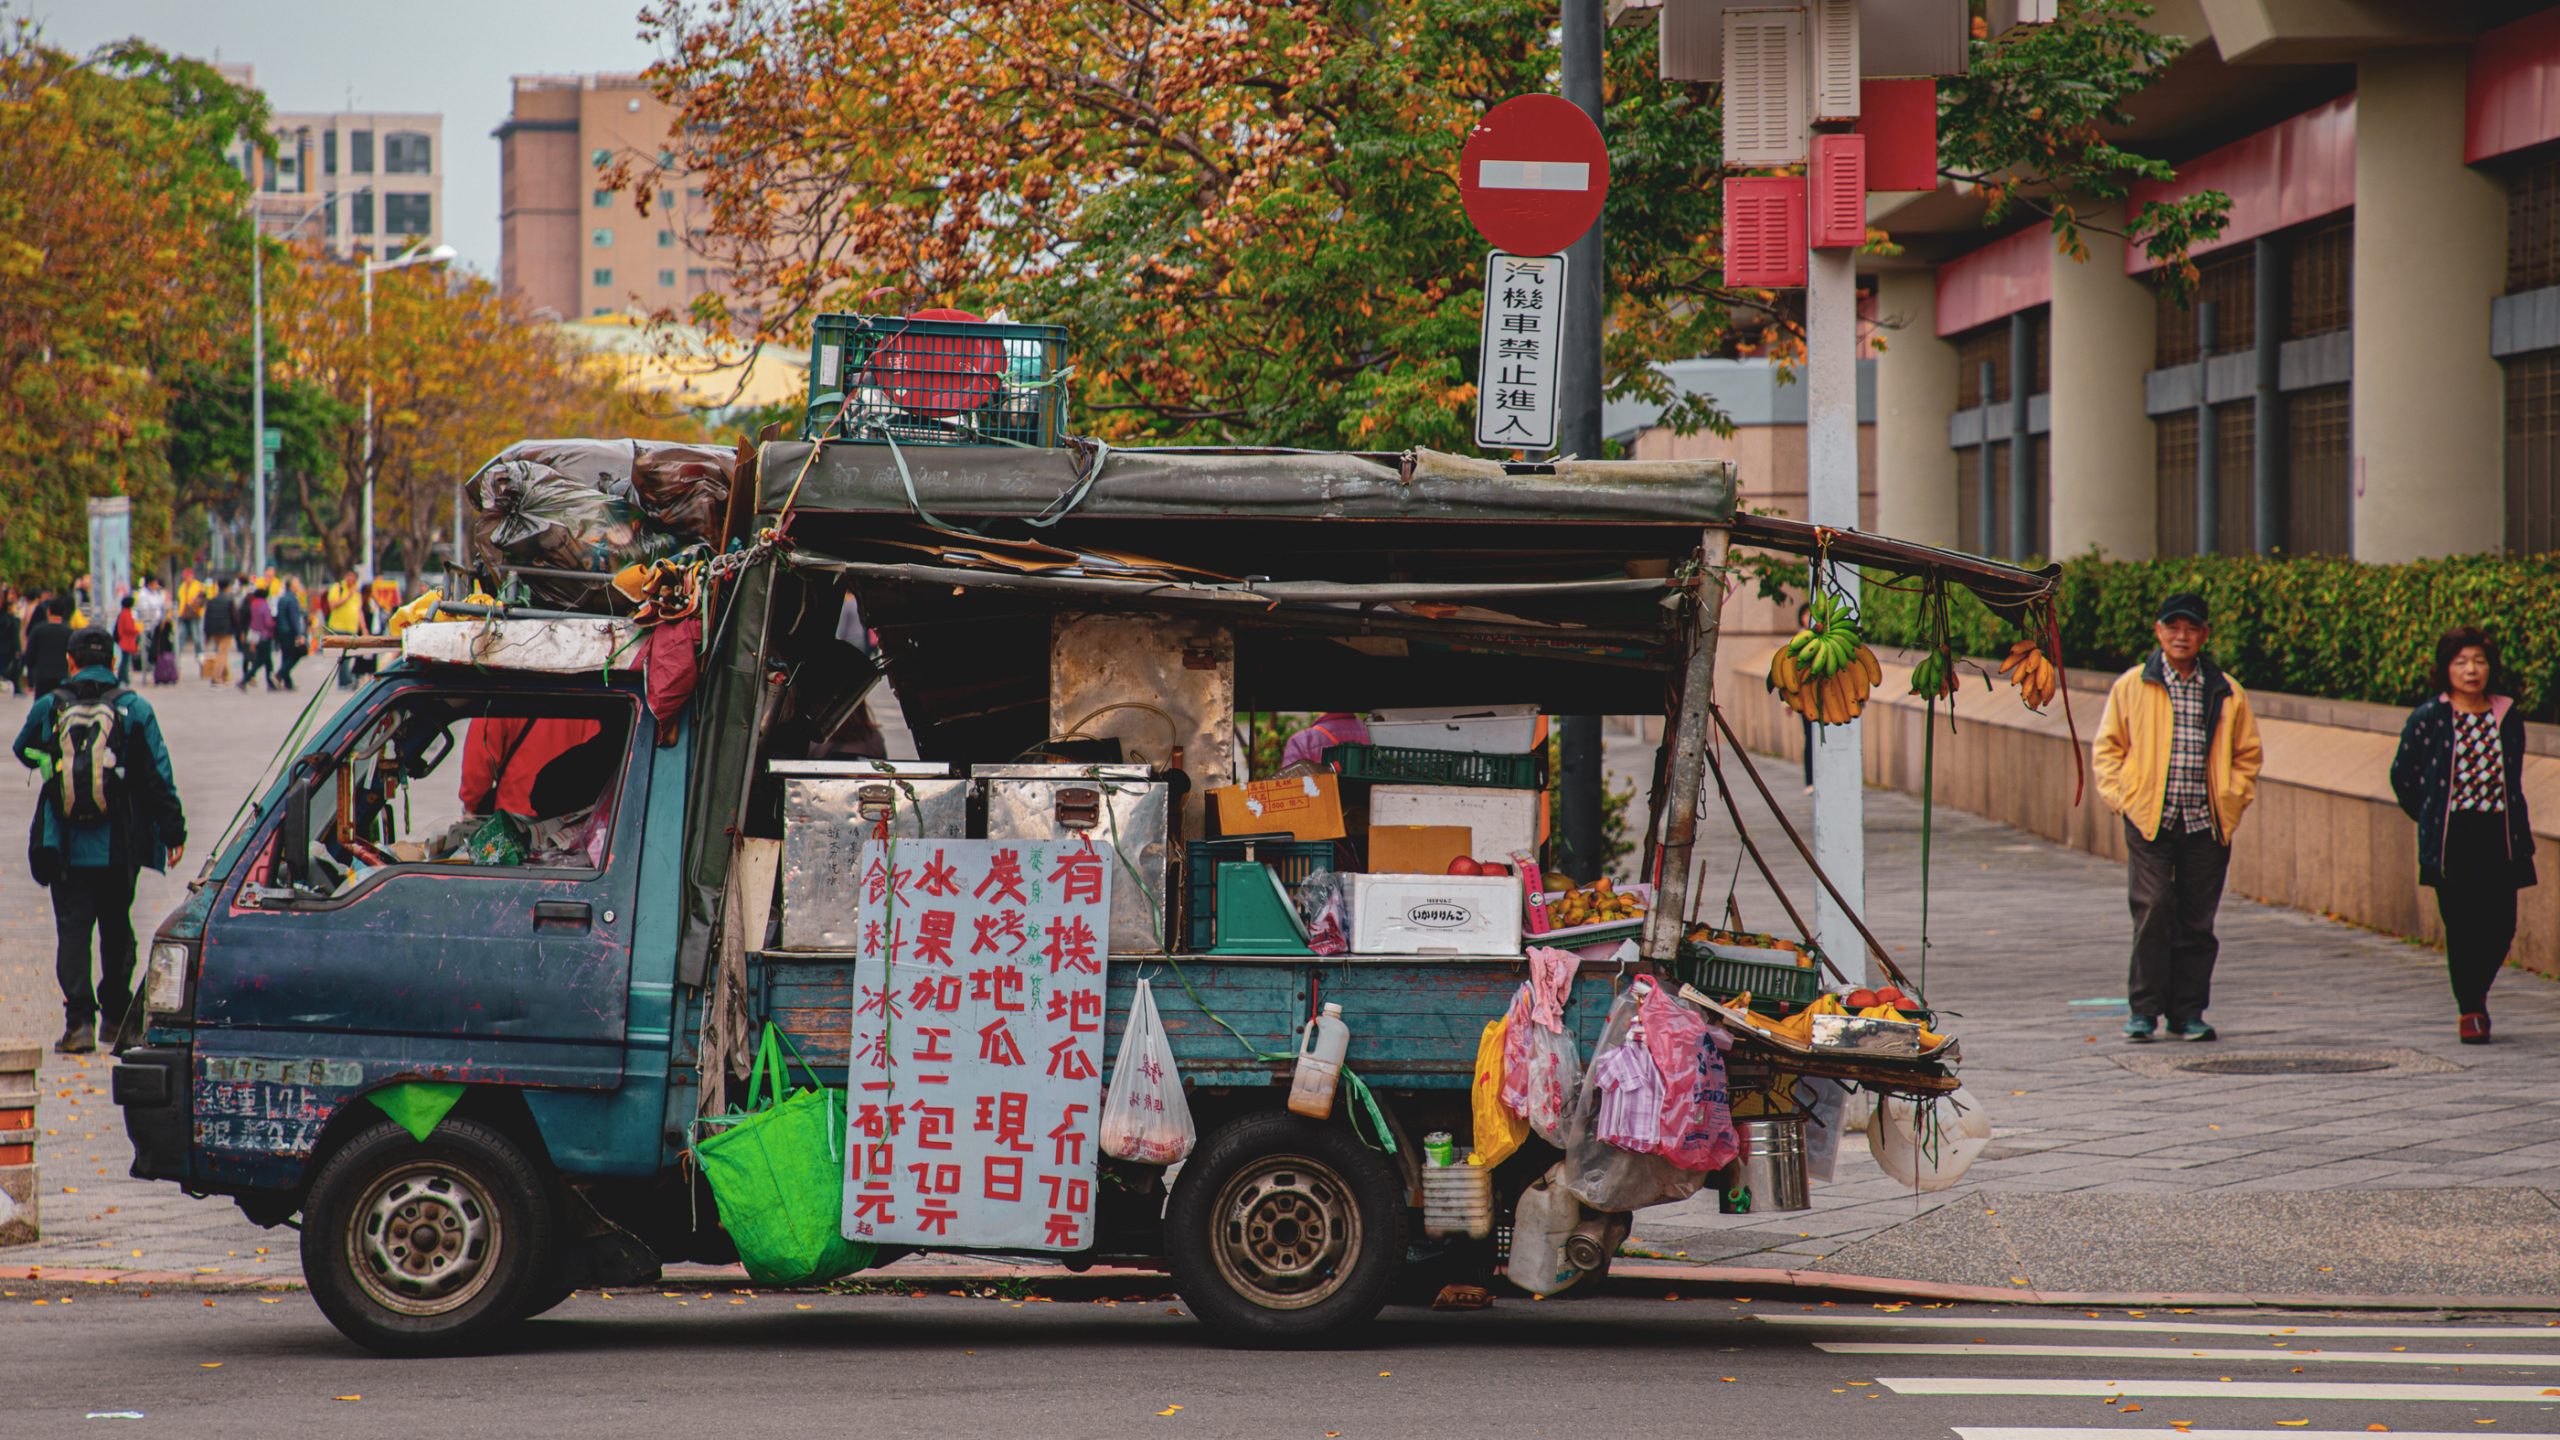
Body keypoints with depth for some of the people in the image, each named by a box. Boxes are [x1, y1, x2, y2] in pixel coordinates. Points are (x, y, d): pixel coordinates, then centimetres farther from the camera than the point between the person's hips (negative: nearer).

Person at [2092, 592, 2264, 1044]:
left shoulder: (2227, 693, 10)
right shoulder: (2132, 687, 5)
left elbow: (2247, 753, 18)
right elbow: (2107, 747, 9)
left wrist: (2233, 799, 6)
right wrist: (2122, 796, -2)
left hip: (2206, 823, 2)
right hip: (2149, 820, -2)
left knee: (2197, 918, 4)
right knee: (2152, 908, -11)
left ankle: (2188, 1011, 12)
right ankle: (2144, 1008, -3)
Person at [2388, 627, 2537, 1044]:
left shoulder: (2509, 717, 7)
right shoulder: (2427, 720, -3)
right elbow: (2402, 777, 8)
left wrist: (2521, 834, 12)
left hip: (2500, 837, 3)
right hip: (2451, 842, -3)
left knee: (2501, 925, 0)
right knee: (2461, 926, -6)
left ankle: (2476, 993, 26)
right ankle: (2469, 1011, 7)